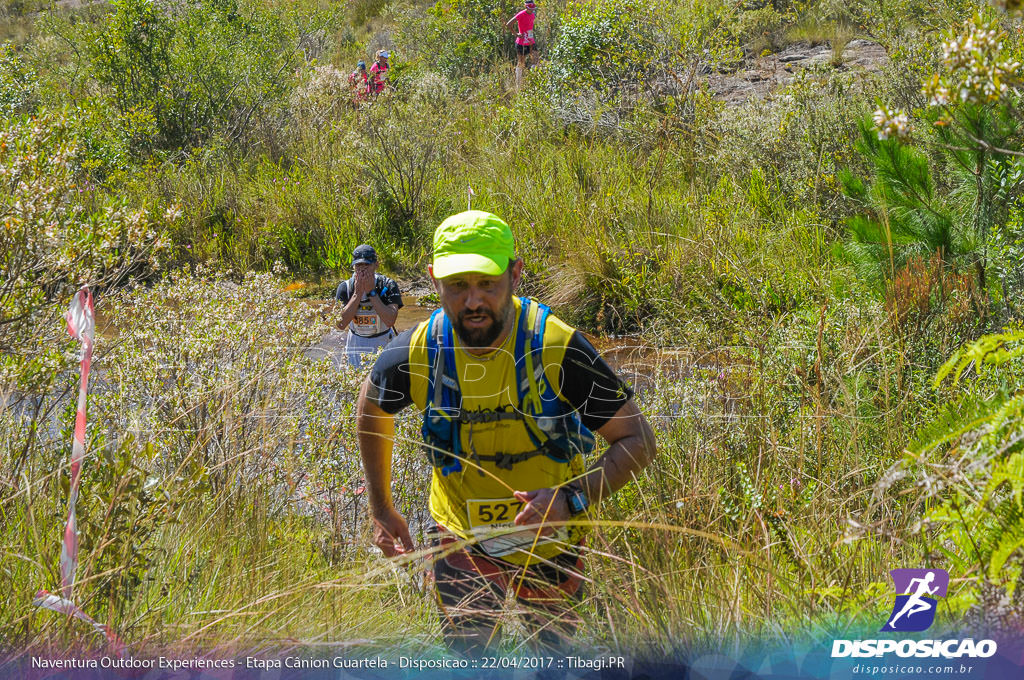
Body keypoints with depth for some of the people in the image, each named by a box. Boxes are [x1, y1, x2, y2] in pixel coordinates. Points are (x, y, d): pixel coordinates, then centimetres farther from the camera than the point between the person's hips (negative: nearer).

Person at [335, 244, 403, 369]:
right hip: (356, 343, 2)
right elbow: (340, 325, -20)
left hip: (383, 342, -1)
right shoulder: (344, 287, -10)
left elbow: (390, 321, -27)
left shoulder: (388, 285, -15)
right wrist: (357, 294, -24)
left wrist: (371, 292, -27)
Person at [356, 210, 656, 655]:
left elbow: (638, 441, -21)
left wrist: (572, 499, -36)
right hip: (461, 539, 0)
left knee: (553, 651, 23)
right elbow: (372, 406, 5)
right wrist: (380, 508, 8)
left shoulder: (557, 348, -27)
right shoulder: (417, 355, -20)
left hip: (550, 543, 0)